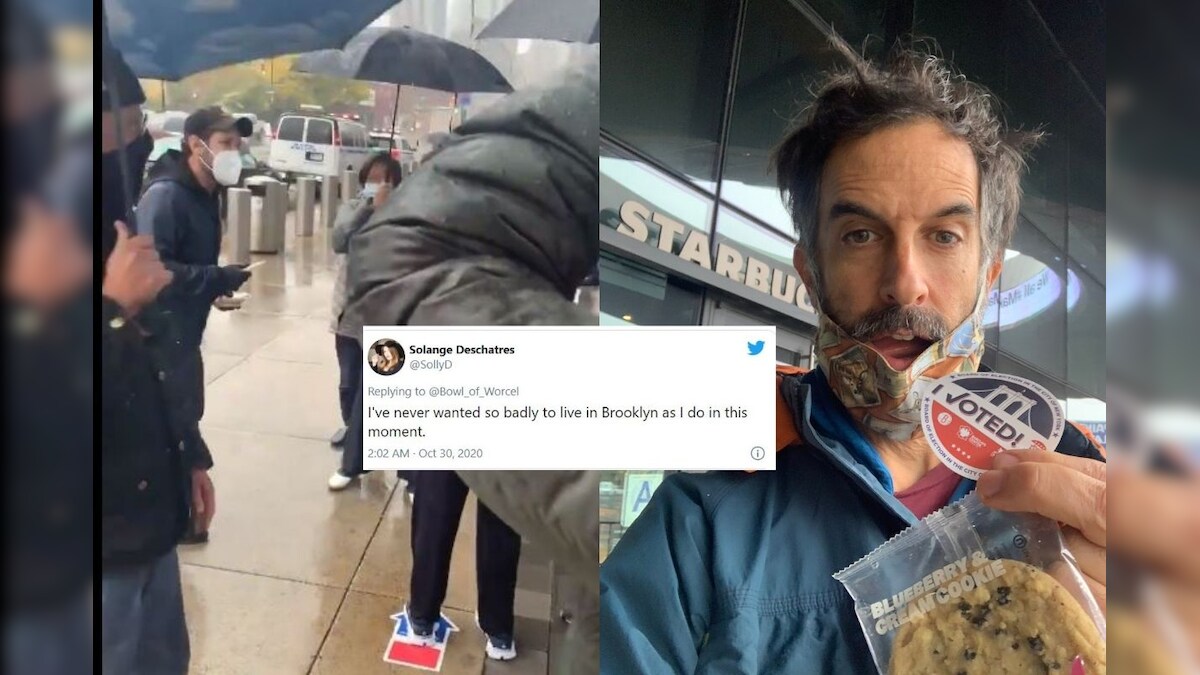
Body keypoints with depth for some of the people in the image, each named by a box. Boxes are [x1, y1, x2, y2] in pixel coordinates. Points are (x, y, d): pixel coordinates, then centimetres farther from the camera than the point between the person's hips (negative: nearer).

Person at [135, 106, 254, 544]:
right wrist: (218, 279, -27)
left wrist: (219, 283, 2)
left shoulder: (205, 194, 8)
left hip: (183, 331, 9)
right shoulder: (165, 194, -21)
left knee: (183, 416, 19)